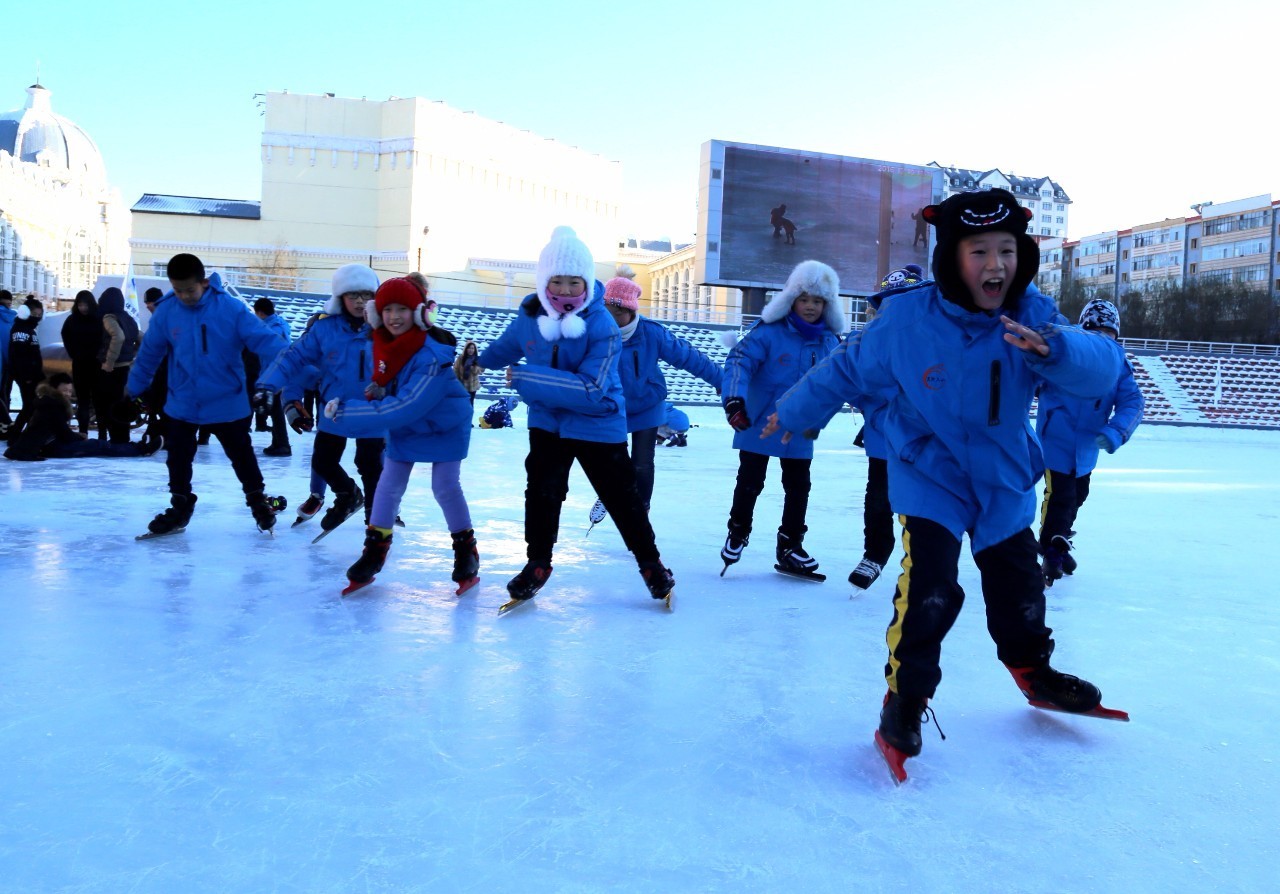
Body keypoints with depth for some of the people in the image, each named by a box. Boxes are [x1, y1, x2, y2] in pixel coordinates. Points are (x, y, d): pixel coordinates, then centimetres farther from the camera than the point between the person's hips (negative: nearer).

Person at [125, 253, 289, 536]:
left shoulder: (232, 309, -17)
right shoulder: (165, 312, -7)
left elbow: (263, 339, -22)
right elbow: (149, 352, 6)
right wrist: (134, 388, 18)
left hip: (228, 403, -2)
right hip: (182, 404, 3)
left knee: (241, 455, 11)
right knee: (178, 458, 11)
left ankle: (258, 500, 31)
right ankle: (180, 507, 29)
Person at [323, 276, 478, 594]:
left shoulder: (431, 356, -34)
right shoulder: (383, 343, -12)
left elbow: (406, 406, -39)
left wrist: (346, 411, -37)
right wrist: (377, 390, -14)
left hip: (444, 427, -6)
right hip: (403, 428, 6)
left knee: (446, 487, -3)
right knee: (389, 486, 5)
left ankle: (466, 550, 15)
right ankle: (373, 552, 14)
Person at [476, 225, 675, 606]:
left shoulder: (603, 327, -24)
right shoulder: (530, 315, -8)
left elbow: (591, 390, -31)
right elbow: (505, 348, 15)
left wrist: (527, 378, -31)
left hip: (597, 425, -4)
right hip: (546, 421, 4)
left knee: (621, 496, 7)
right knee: (541, 492, 5)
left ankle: (650, 562, 26)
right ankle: (537, 563, 25)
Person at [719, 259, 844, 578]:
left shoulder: (831, 342, 1)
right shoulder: (768, 332, -16)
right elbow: (739, 360, -24)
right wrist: (734, 399, -37)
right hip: (758, 425, -4)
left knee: (798, 488, 11)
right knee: (750, 483, 8)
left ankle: (790, 547, 26)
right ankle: (738, 533, 32)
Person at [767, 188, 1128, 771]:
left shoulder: (1032, 316, -17)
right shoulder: (906, 319, -21)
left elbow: (1101, 367, -30)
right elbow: (849, 369, -5)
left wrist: (1052, 349, -52)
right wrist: (794, 413, 7)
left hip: (1006, 480, 4)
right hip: (929, 474, -3)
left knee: (1018, 585, 18)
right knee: (929, 587, -18)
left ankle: (1033, 672, 46)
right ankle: (904, 699, 2)